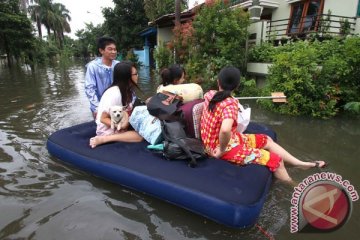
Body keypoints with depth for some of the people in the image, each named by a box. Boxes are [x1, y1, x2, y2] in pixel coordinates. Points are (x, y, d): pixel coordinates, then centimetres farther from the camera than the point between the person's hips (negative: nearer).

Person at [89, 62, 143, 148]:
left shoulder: (128, 90, 1)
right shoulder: (114, 94, -25)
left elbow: (128, 111, 0)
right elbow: (103, 119, -19)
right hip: (108, 130, -9)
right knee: (141, 135, -23)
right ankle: (103, 139, -16)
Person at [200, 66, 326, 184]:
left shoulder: (210, 94, -3)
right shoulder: (230, 104, -28)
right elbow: (225, 130, -46)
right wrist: (221, 150, -28)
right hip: (222, 147, -9)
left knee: (266, 140, 17)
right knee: (275, 160, -2)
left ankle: (301, 164, 28)